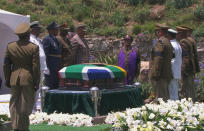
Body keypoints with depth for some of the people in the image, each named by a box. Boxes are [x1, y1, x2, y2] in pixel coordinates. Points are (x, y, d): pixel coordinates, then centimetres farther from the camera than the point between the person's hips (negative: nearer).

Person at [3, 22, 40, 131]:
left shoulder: (10, 46, 2)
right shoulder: (33, 48, -9)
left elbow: (6, 65, 5)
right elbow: (36, 67, -9)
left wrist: (7, 80, 13)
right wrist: (36, 82, -2)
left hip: (14, 79, 3)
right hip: (28, 79, -3)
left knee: (14, 104, 11)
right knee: (26, 104, 6)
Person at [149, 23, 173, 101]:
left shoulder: (161, 41, -13)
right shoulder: (168, 42, 18)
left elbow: (158, 58, -19)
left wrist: (156, 73, -19)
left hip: (160, 74, -10)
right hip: (167, 74, 10)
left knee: (160, 97, -8)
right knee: (165, 95, 14)